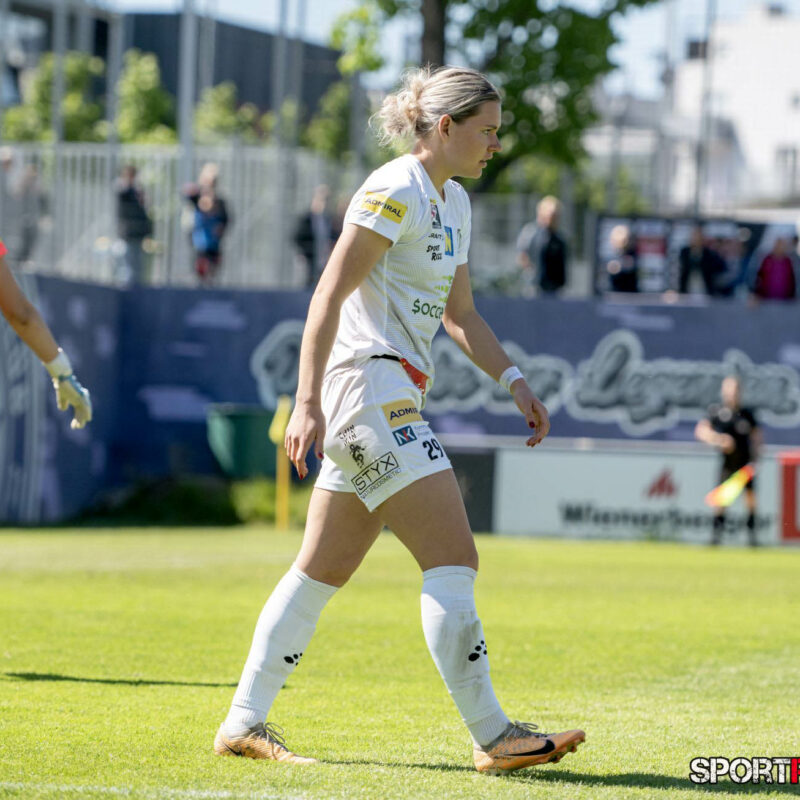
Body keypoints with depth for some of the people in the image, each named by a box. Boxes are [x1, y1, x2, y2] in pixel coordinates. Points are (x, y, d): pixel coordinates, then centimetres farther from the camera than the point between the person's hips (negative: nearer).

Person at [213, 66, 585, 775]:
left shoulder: (455, 203, 18)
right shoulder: (395, 193, -12)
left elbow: (460, 313, 26)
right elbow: (328, 296, -16)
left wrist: (512, 380, 13)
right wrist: (308, 402, -22)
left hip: (393, 395, 10)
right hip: (369, 383, -10)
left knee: (323, 570, 11)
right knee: (453, 558, -12)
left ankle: (244, 723, 15)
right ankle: (492, 736, -12)